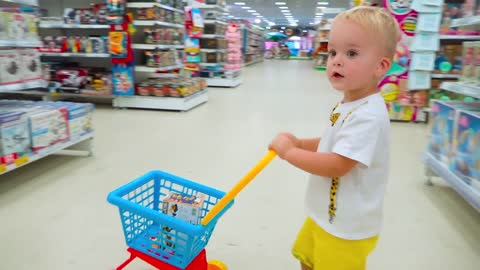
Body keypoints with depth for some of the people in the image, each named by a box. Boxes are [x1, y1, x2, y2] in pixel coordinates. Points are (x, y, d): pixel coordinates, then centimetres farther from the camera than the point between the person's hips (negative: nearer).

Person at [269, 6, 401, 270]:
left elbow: (337, 166, -32)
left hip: (346, 228, -8)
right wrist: (300, 143, 0)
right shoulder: (346, 105, 1)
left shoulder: (368, 116, -29)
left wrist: (289, 151, -22)